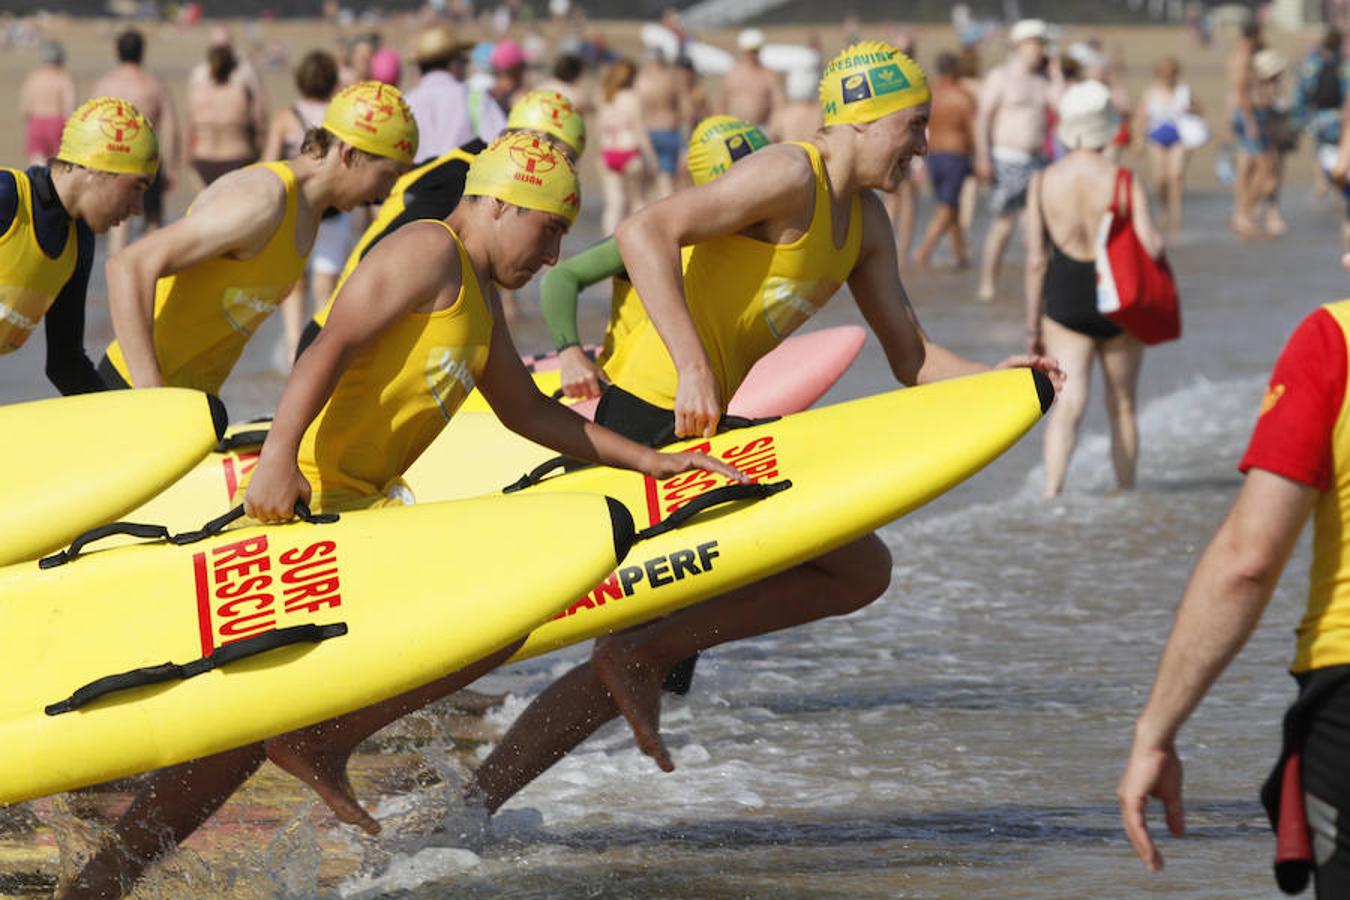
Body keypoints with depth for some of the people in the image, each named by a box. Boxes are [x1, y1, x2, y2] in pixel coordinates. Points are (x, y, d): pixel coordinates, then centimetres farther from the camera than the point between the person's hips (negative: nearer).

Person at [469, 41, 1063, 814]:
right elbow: (645, 233, -25)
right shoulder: (790, 178, -14)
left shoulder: (864, 223, 16)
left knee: (626, 673, 14)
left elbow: (912, 357, 19)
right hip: (661, 410, -10)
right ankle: (642, 658, -11)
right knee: (861, 569, -8)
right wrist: (691, 366, -32)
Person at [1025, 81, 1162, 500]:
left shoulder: (1044, 182, -4)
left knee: (1068, 400, -7)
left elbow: (1036, 260, -2)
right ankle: (1126, 491, 27)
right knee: (1122, 406, 16)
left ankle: (1052, 489, -29)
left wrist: (1032, 325, 5)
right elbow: (1151, 245, -20)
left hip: (1064, 298, 1)